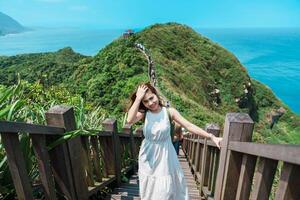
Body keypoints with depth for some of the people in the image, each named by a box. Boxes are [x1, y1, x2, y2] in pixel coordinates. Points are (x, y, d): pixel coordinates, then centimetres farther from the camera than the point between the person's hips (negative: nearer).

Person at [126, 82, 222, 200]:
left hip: (164, 155, -1)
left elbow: (189, 126, -11)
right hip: (148, 157, 1)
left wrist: (211, 137, -16)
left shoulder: (169, 112, -12)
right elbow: (130, 120, -29)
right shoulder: (144, 113, -9)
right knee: (149, 190, 18)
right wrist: (138, 98, -25)